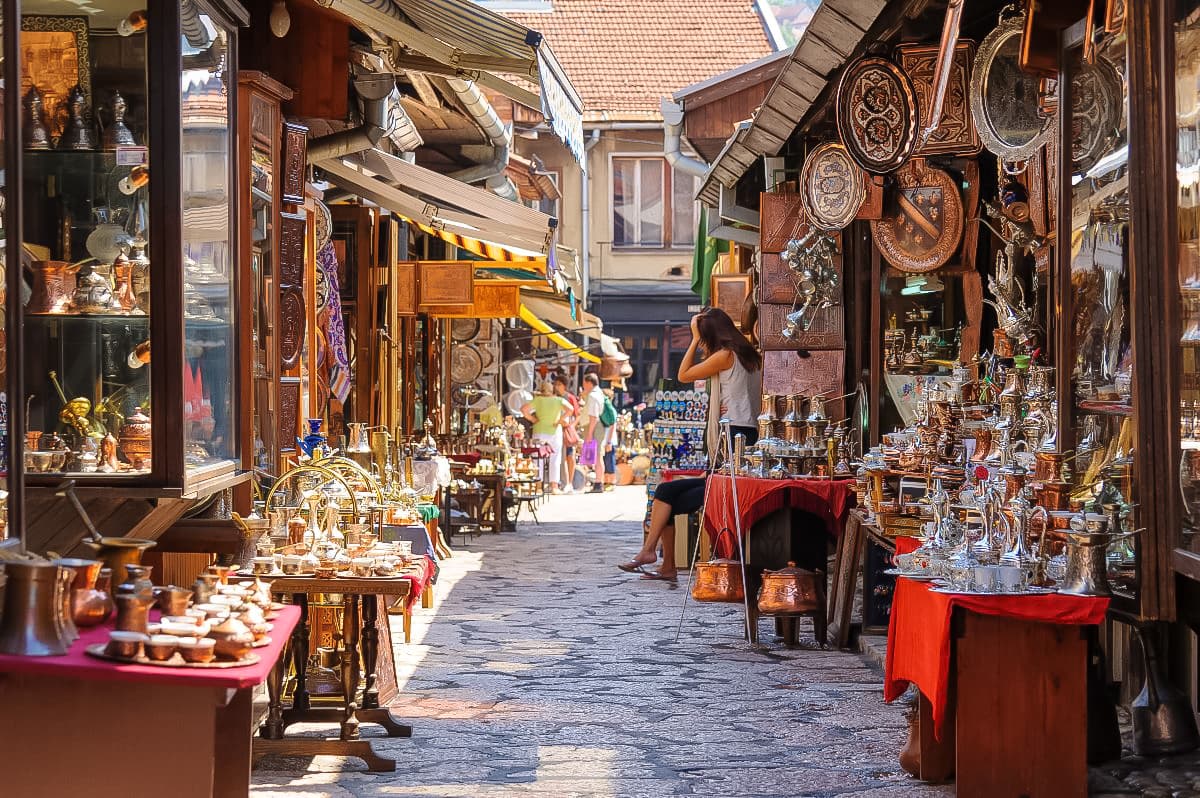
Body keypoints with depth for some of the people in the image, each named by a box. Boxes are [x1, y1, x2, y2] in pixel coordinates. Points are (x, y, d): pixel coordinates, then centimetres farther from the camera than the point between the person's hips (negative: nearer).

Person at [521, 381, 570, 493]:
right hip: (554, 432, 0)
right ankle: (554, 486, 3)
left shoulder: (537, 400, -1)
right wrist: (560, 420, -8)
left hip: (539, 432, 0)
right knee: (555, 460, 6)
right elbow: (569, 409, -15)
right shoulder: (559, 400, -1)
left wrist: (533, 419, -3)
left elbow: (524, 409, -11)